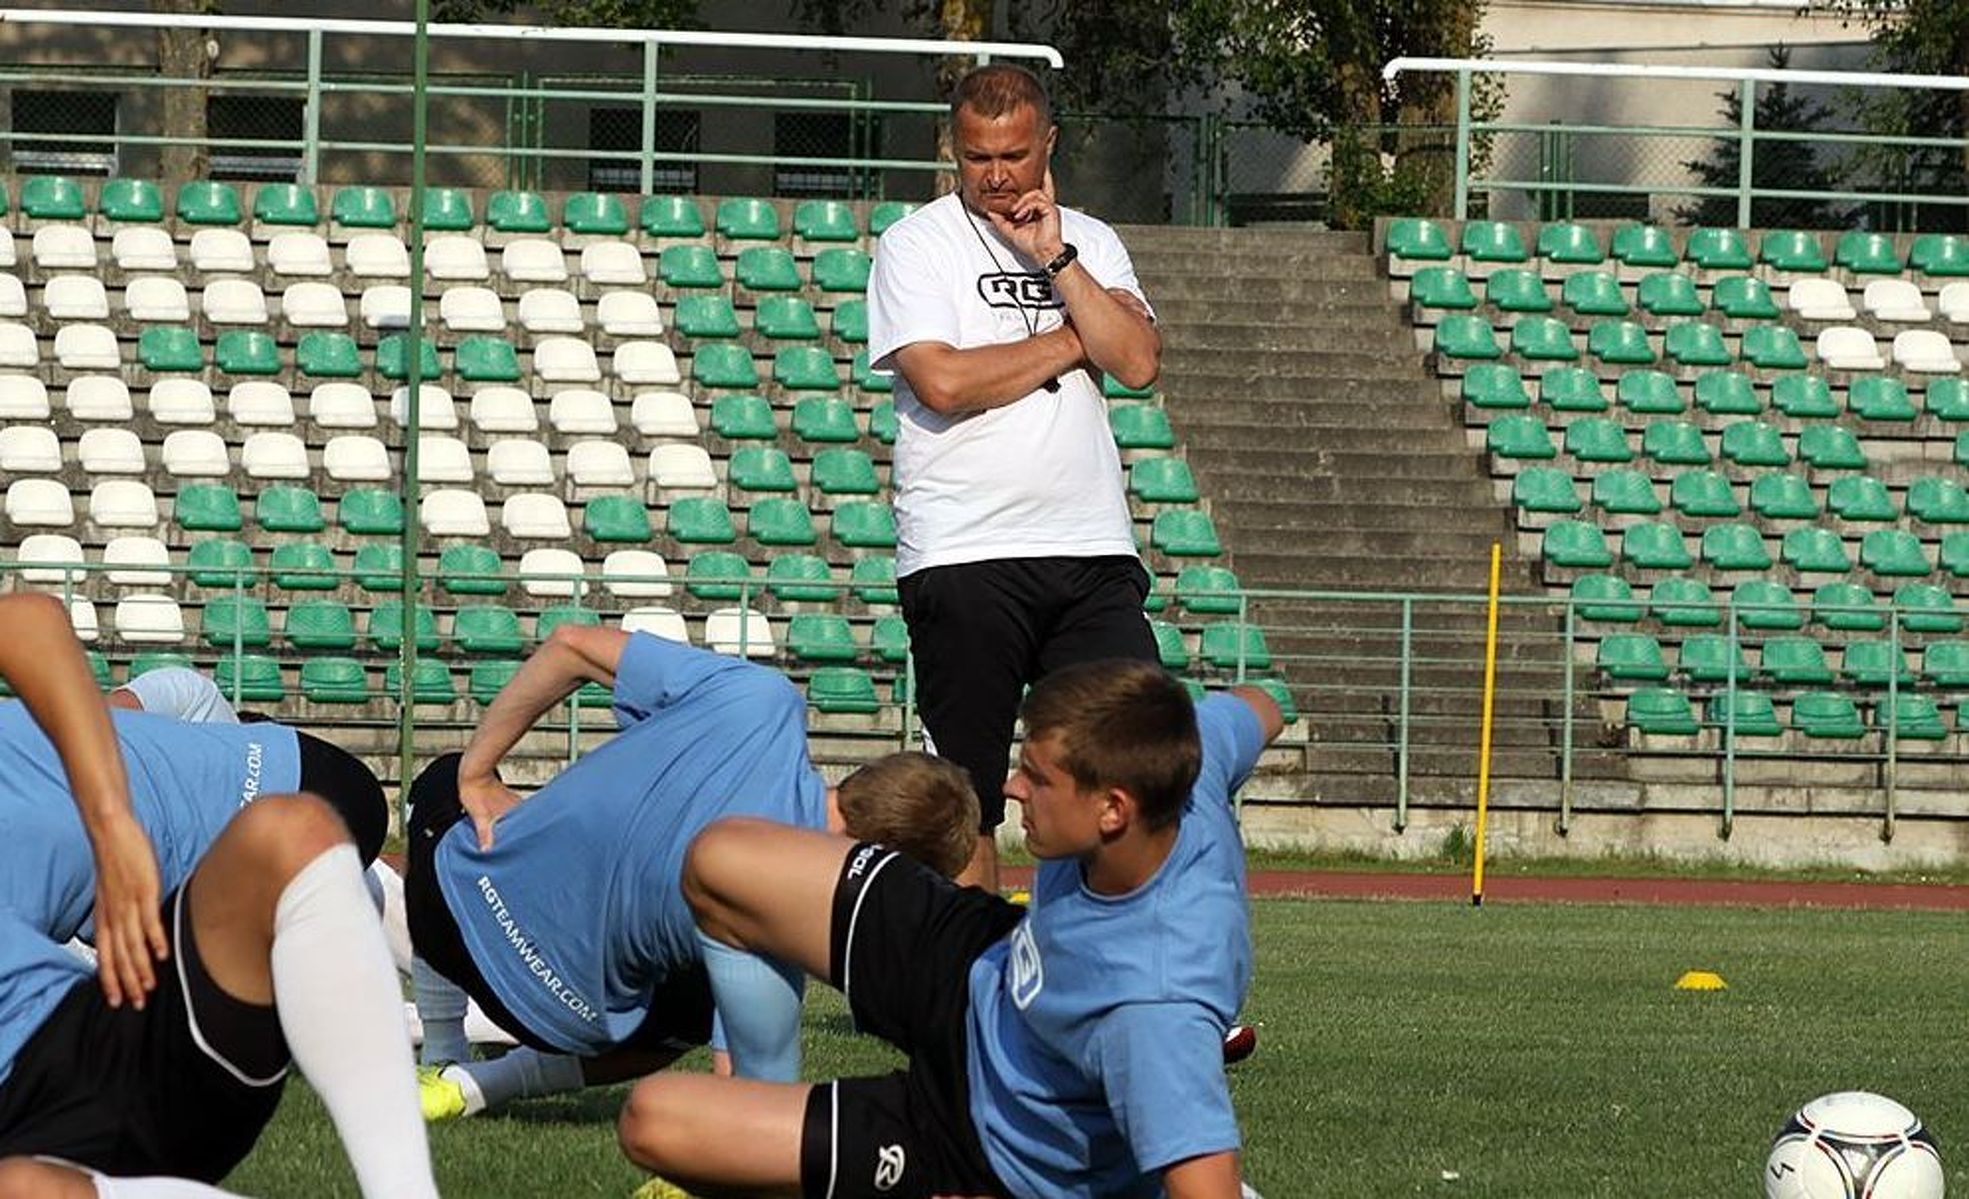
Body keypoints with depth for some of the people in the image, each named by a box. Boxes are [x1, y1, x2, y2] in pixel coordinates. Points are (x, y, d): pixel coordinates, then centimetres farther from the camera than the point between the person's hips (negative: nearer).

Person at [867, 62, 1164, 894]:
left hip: (1093, 548, 3)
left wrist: (1054, 259, -5)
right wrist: (1071, 343, -2)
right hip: (963, 557, -3)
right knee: (965, 793, 0)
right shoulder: (917, 244, 2)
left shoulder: (1089, 242, 15)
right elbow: (942, 382, -13)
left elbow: (1139, 362, -1)